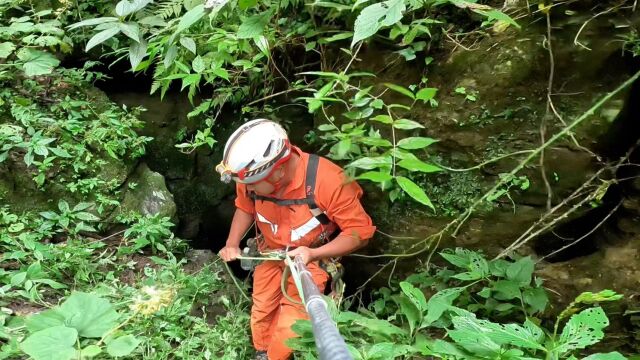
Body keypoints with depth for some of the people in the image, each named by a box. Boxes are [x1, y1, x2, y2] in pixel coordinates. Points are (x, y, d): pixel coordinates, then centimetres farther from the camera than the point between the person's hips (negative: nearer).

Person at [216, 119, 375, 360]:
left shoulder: (327, 180, -36)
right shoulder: (252, 177, -22)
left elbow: (360, 231, -26)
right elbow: (245, 208, 2)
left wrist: (311, 254, -37)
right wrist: (232, 244, -12)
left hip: (311, 259, -3)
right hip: (271, 253, 4)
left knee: (288, 329, -4)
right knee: (261, 313, 14)